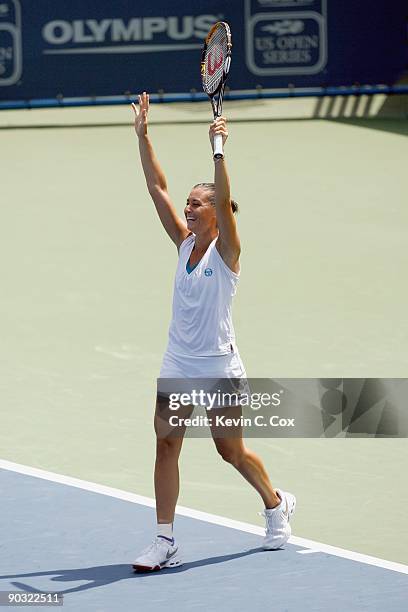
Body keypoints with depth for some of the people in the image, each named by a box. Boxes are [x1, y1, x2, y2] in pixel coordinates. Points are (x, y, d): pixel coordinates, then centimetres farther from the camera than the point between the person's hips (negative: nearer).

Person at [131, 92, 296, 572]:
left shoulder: (225, 250, -10)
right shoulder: (185, 243, 5)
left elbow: (224, 200, -27)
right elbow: (157, 188, 3)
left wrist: (217, 152, -38)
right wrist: (143, 136, -2)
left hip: (217, 367, -5)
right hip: (177, 365, 5)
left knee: (231, 451, 8)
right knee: (165, 445, -5)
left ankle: (277, 504, 35)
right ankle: (165, 542, -5)